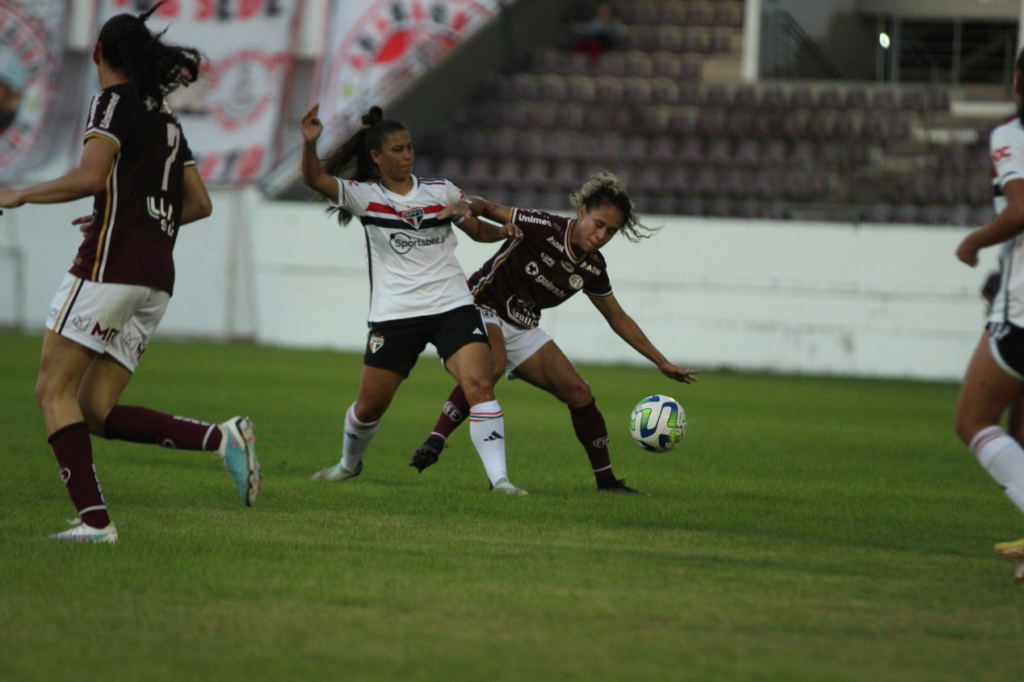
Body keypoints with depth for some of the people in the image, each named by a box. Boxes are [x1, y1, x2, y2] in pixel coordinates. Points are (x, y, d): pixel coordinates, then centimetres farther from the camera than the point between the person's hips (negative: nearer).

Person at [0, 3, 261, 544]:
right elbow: (199, 204, 23)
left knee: (54, 391, -4)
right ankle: (221, 438, -10)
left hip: (111, 262, -8)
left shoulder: (114, 101, -2)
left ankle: (94, 519, -16)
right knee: (97, 412, 7)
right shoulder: (167, 121, 21)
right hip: (158, 278, 8)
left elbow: (90, 177, -17)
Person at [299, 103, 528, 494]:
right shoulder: (364, 196, 0)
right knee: (369, 406, 8)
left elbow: (478, 231, 19)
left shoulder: (441, 192, 8)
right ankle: (350, 463, 39)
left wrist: (504, 231, -3)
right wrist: (309, 143, -34)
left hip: (452, 307, 1)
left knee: (479, 385, -20)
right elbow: (315, 180, -16)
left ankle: (499, 478, -20)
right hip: (394, 313, -1)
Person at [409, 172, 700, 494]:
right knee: (492, 366, -38)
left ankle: (606, 480, 14)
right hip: (482, 309, -7)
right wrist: (467, 207, -37)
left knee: (579, 394, 0)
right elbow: (487, 208, -12)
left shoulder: (593, 268, 0)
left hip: (523, 329, 7)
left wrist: (662, 362, 13)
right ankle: (433, 445, -42)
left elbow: (618, 319, 13)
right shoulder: (544, 228, -19)